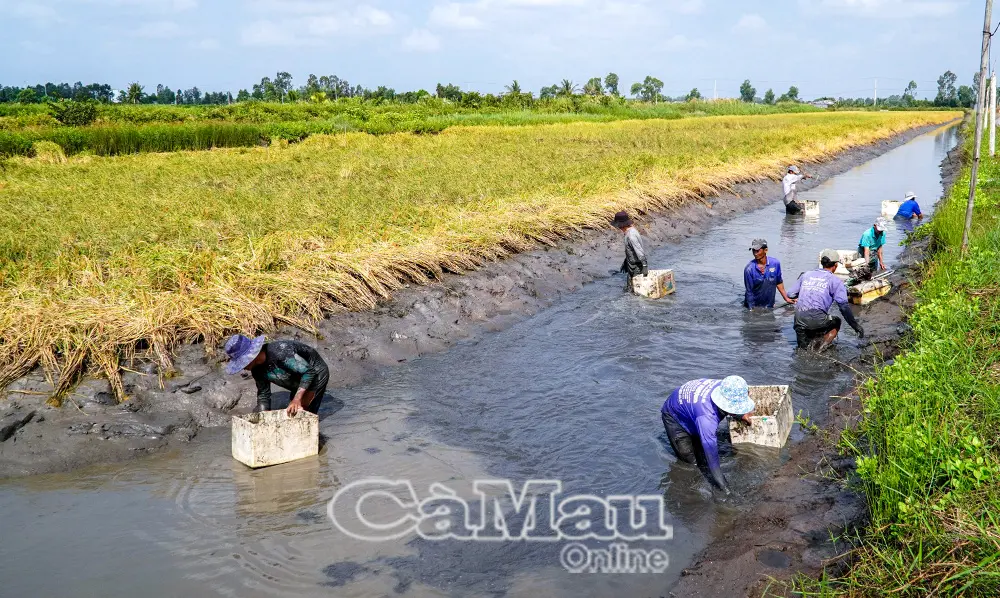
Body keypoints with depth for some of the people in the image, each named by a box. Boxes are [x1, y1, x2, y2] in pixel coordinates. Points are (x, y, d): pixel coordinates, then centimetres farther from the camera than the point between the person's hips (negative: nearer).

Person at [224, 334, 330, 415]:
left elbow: (309, 371, -38)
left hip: (316, 373, -9)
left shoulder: (279, 352, -38)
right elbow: (263, 395, -1)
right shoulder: (257, 370, -12)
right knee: (292, 414, 17)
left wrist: (297, 399, -43)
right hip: (300, 380, 9)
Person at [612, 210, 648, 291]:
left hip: (636, 267, -10)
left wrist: (644, 266, -28)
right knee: (629, 288, 16)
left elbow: (639, 251, -28)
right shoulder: (630, 231, 5)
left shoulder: (631, 235, -26)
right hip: (631, 266, 10)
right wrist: (625, 262, 22)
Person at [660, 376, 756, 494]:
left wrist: (742, 415, -16)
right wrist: (722, 485, -39)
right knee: (690, 462, -5)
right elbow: (711, 455, -42)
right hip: (675, 417, -6)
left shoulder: (725, 388, -28)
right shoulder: (706, 417, -47)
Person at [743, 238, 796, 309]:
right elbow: (749, 292, -14)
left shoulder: (775, 263, -9)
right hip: (754, 306, -3)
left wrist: (786, 298, 9)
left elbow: (779, 283, 6)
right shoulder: (749, 269, -19)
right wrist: (752, 310, -15)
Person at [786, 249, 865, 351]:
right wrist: (855, 326, 0)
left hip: (799, 319, 6)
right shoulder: (835, 281, 4)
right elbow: (844, 306, -5)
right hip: (817, 320, -6)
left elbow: (790, 294, 19)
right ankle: (820, 346, 2)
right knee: (836, 322, 26)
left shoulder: (806, 275, 17)